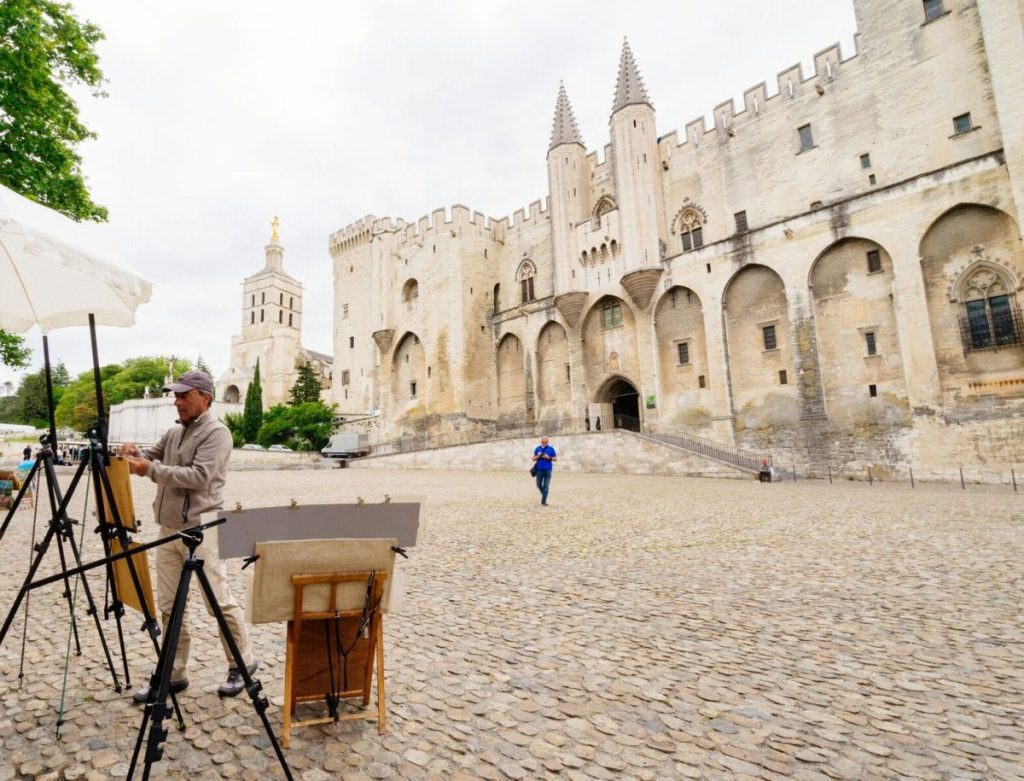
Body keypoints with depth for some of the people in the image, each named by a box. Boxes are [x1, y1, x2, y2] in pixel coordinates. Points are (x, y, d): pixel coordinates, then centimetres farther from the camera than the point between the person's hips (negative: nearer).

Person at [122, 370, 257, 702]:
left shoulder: (216, 432, -10)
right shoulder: (173, 433, 15)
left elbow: (199, 477, -20)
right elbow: (152, 457, 20)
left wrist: (150, 469, -19)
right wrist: (134, 454, -2)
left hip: (201, 530, -8)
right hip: (169, 530, 8)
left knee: (220, 603, 0)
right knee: (169, 606, 12)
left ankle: (242, 664, 17)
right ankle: (174, 674, 24)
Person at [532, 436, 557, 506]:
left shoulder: (551, 449, 2)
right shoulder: (537, 448, 8)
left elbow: (555, 459, 5)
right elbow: (533, 459, 11)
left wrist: (548, 457, -12)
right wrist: (538, 456, -9)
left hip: (548, 469, -2)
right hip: (539, 469, 2)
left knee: (546, 486, -2)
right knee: (539, 484, 7)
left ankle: (544, 500, 3)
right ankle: (544, 494, 34)